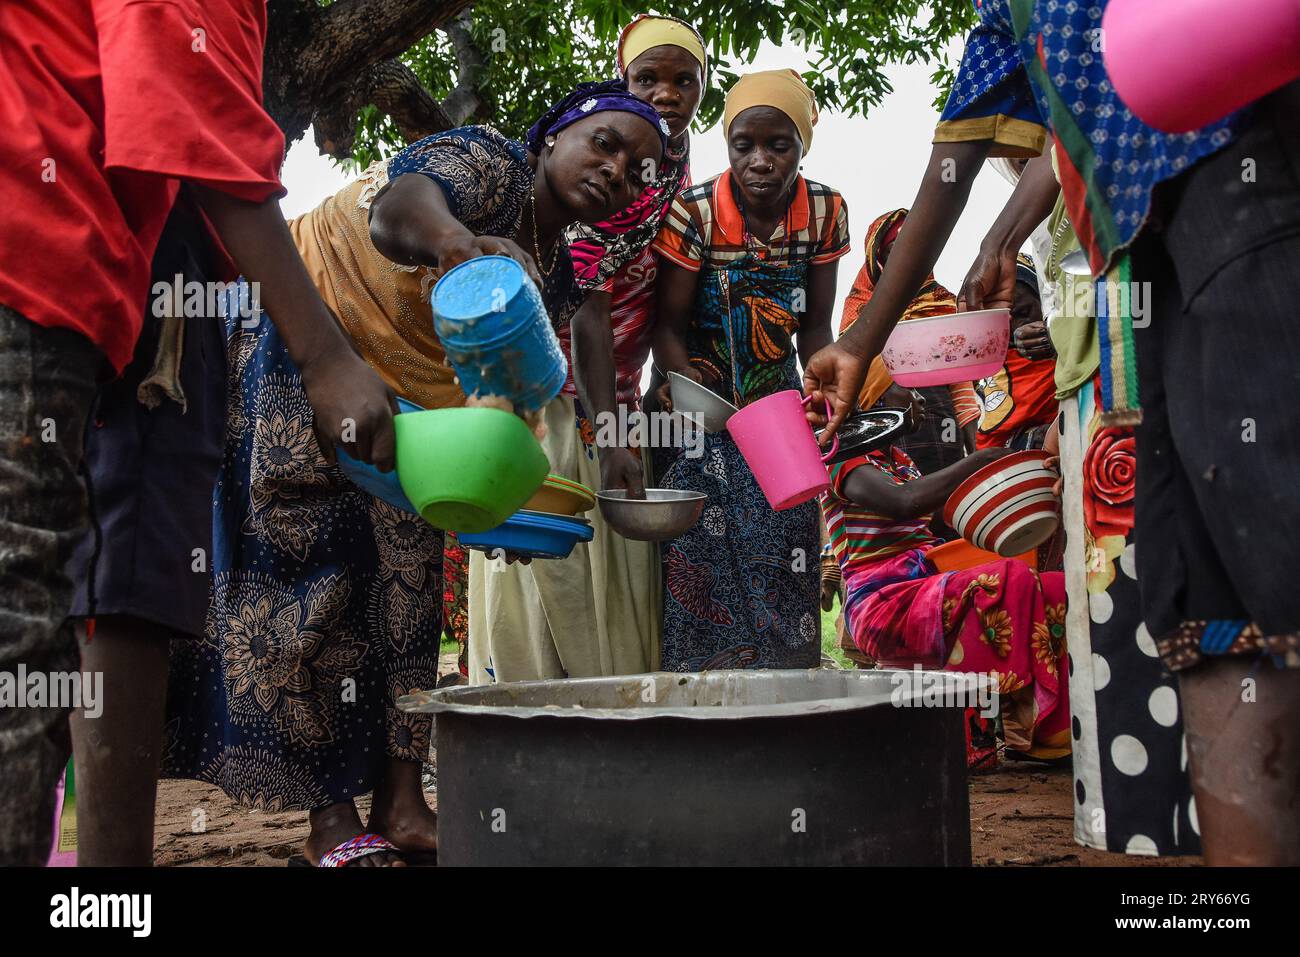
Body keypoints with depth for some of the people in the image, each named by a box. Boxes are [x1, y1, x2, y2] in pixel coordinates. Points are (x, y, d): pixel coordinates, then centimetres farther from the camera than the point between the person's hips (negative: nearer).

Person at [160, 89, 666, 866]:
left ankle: (399, 804, 9)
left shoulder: (555, 274, 7)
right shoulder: (486, 161, -16)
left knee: (408, 582, 3)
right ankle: (330, 819, -4)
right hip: (294, 358, -8)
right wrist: (458, 243, -62)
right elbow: (399, 206, -39)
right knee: (316, 583, -10)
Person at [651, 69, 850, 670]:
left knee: (787, 551, -3)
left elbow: (815, 327, 0)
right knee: (703, 552, -10)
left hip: (777, 399, 3)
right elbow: (668, 324, -13)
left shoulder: (825, 212, -7)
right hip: (703, 398, -3)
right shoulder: (693, 213, -17)